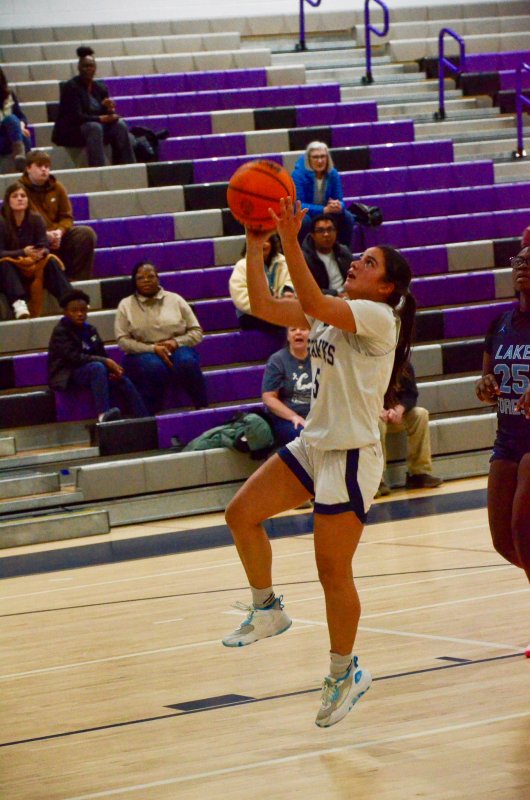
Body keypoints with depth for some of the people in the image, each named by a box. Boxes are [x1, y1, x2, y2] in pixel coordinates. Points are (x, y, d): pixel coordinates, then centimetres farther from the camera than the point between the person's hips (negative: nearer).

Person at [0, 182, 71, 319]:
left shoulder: (36, 219, -2)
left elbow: (45, 247, -6)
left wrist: (42, 253, -31)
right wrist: (23, 252, -32)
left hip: (33, 269, 3)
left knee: (51, 260, -24)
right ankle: (18, 303, -55)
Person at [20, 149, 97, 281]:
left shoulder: (57, 187, 9)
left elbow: (67, 216, 9)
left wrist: (59, 231, -14)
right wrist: (44, 234, -22)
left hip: (58, 235, 5)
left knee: (86, 233, -19)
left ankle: (78, 278, -19)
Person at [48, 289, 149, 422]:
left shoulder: (90, 330, 11)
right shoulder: (60, 331, -10)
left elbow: (102, 356, 8)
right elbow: (74, 357, -22)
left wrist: (112, 368, -15)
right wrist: (106, 362, -26)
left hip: (90, 372, 7)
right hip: (66, 376, -7)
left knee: (122, 380, -15)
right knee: (97, 367, -34)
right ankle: (103, 414, -48)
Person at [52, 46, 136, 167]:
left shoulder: (100, 88, 8)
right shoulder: (71, 87, -11)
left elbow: (106, 115, 5)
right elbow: (76, 117, -20)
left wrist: (109, 109, -18)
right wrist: (101, 118, -24)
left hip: (94, 127, 6)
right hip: (69, 132, -6)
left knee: (119, 125, -17)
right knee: (94, 127, -35)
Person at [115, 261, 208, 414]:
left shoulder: (175, 299, 10)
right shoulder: (126, 305, 7)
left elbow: (196, 332, 9)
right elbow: (123, 341, -3)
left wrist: (176, 342, -12)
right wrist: (153, 348, -16)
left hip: (177, 350, 1)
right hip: (143, 354, -1)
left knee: (187, 362, -35)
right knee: (154, 366, -39)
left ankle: (202, 408, -22)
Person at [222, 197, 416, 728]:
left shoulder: (378, 317, -14)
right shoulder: (331, 314, 11)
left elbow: (314, 303, -31)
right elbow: (264, 306, 7)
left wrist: (291, 242, -35)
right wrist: (255, 244, -2)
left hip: (352, 455, -8)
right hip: (314, 444, 8)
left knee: (332, 570, -3)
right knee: (241, 514, 1)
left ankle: (344, 674, 11)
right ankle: (267, 609, 18)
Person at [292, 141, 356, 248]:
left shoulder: (333, 174, -8)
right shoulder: (299, 174, -23)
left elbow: (340, 201, -5)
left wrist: (338, 206, -33)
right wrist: (324, 209, -39)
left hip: (326, 213, 5)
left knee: (348, 218, -18)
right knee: (304, 220, -38)